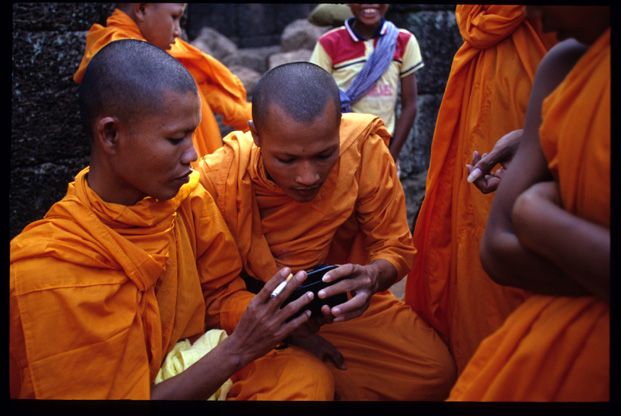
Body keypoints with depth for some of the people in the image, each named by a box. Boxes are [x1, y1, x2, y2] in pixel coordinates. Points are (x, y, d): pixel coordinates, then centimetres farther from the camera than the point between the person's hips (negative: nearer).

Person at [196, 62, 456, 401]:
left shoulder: (363, 145, -20)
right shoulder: (218, 179, -24)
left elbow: (396, 246, -10)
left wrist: (373, 276, -33)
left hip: (342, 305, 2)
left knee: (435, 373, -16)